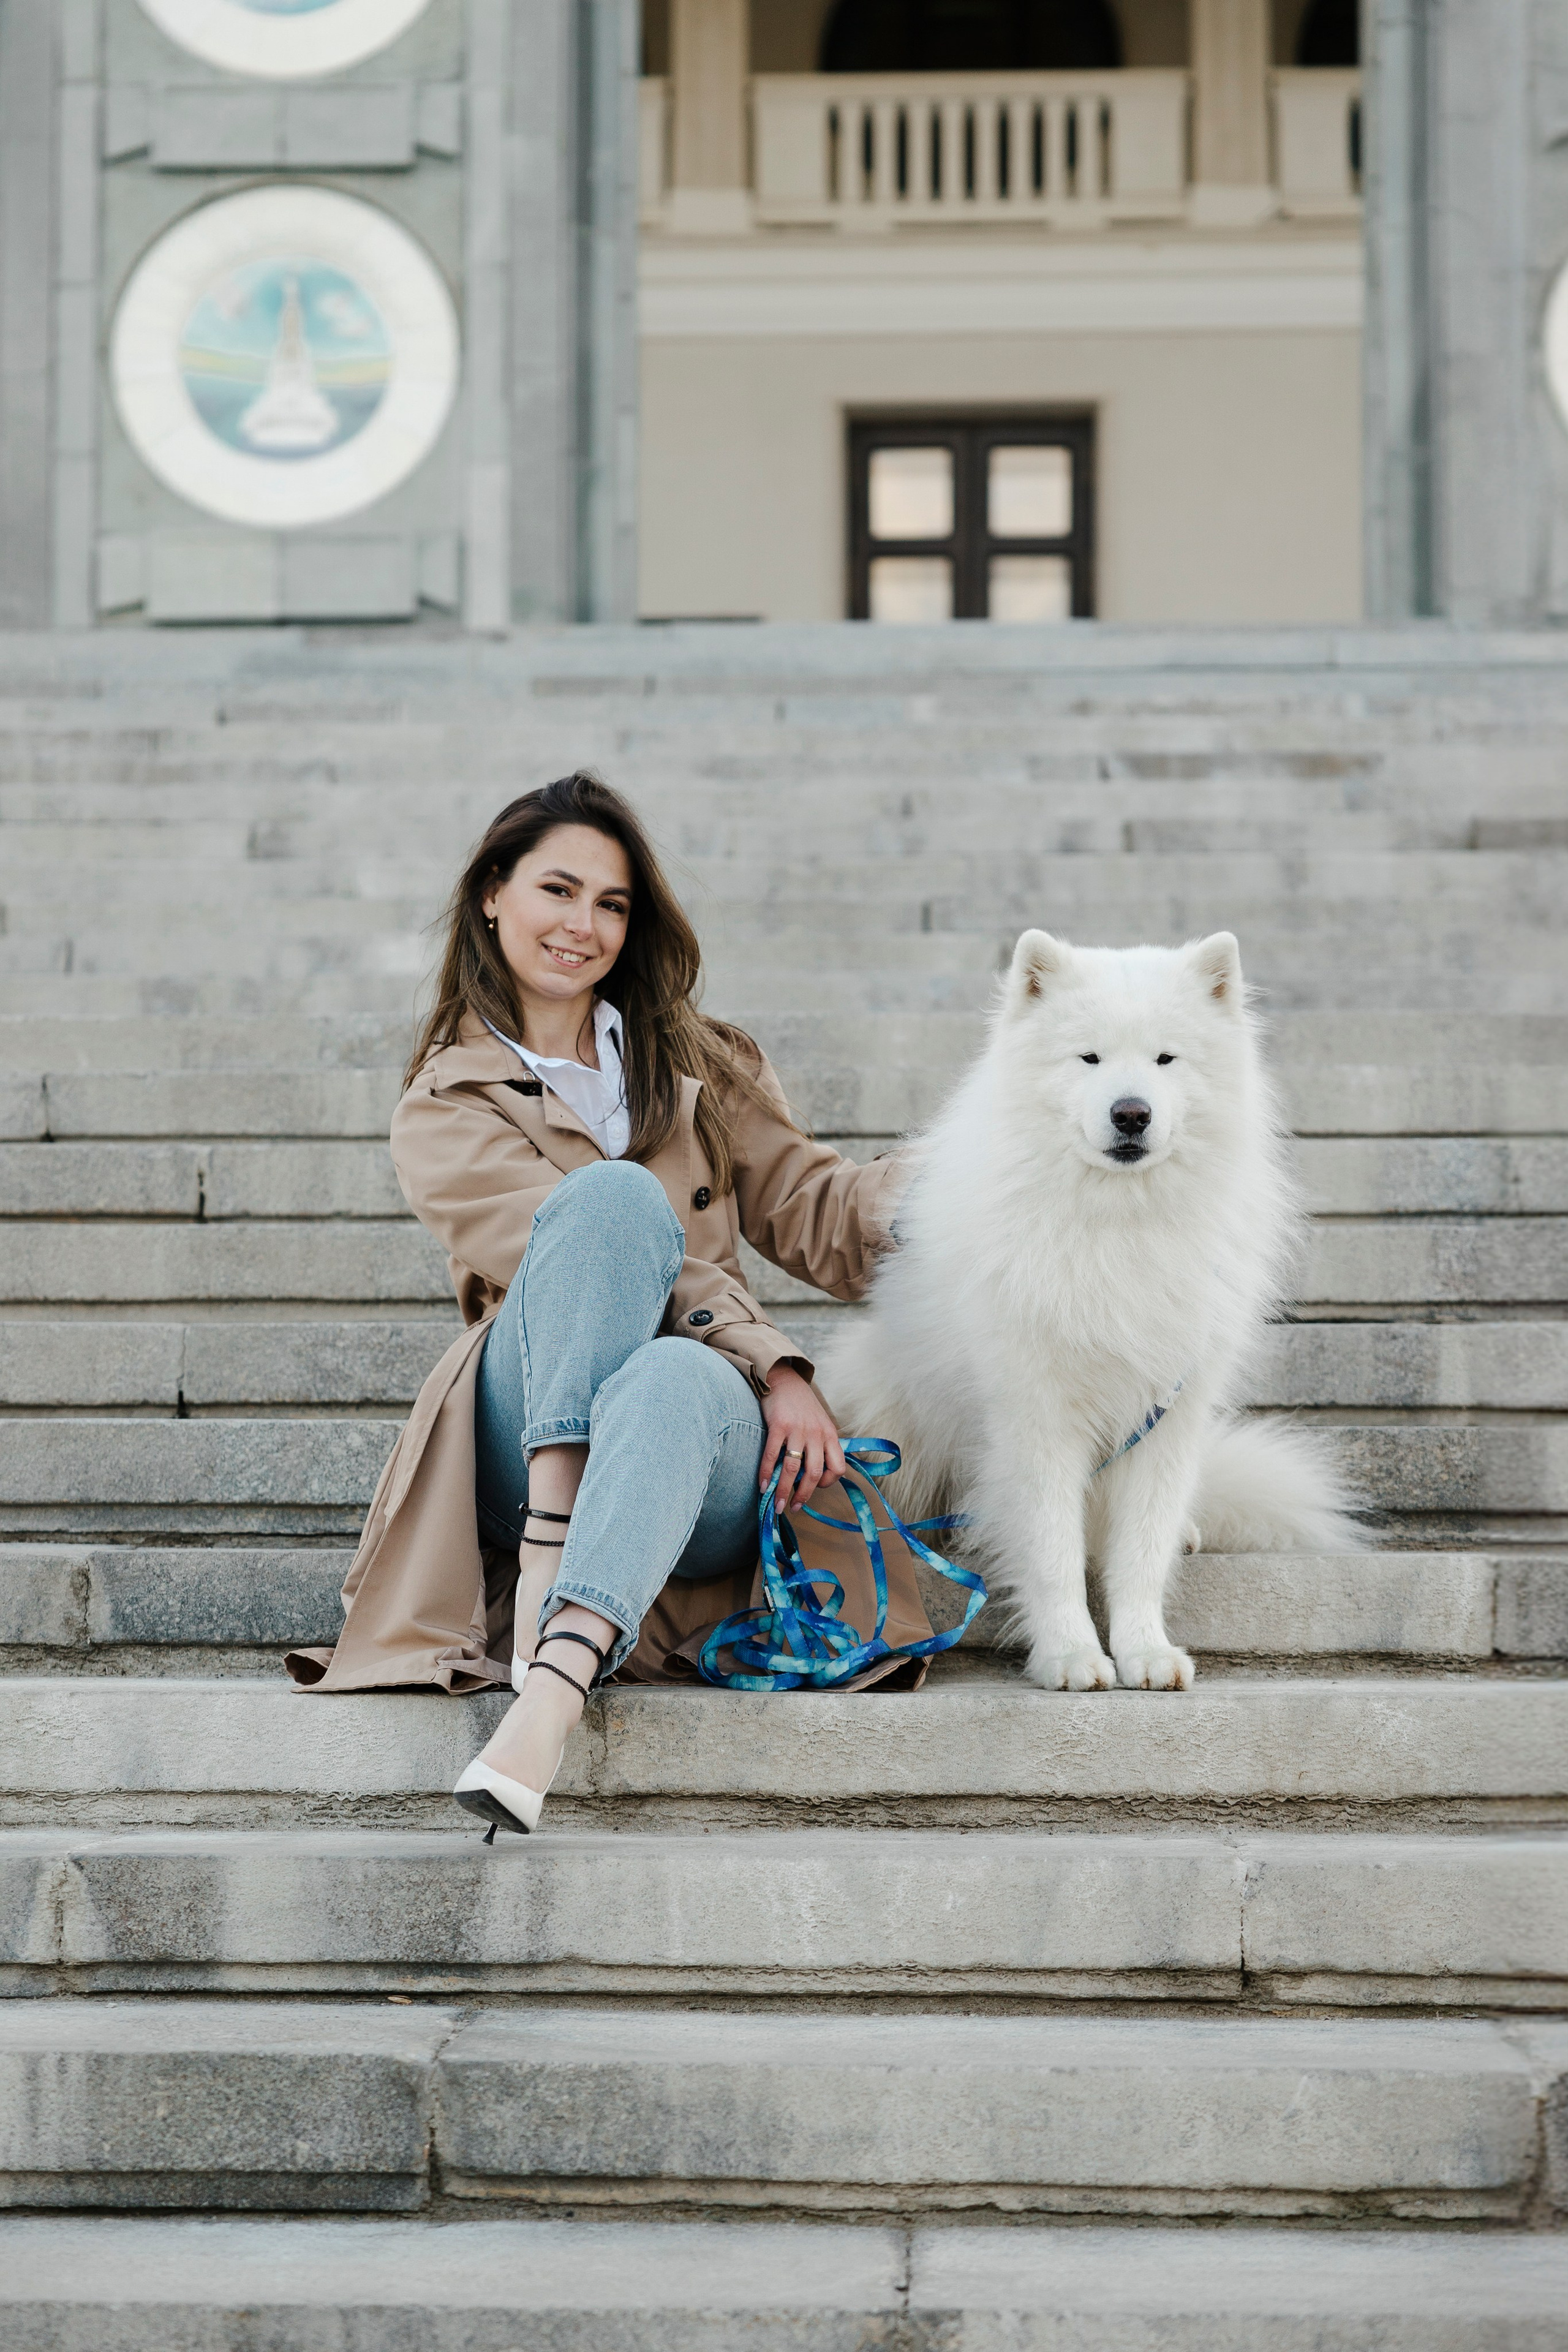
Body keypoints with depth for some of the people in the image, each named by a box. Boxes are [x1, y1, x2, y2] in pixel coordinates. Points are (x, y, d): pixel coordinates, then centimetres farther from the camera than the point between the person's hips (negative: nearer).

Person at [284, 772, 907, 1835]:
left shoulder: (698, 1066, 26)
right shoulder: (443, 1111, 11)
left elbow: (811, 1212, 19)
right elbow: (592, 1234, -3)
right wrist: (773, 1364, -16)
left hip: (712, 1428, 2)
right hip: (528, 1452, -2)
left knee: (673, 1376, -38)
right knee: (613, 1190, -29)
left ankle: (552, 1690, -60)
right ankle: (546, 1552, -40)